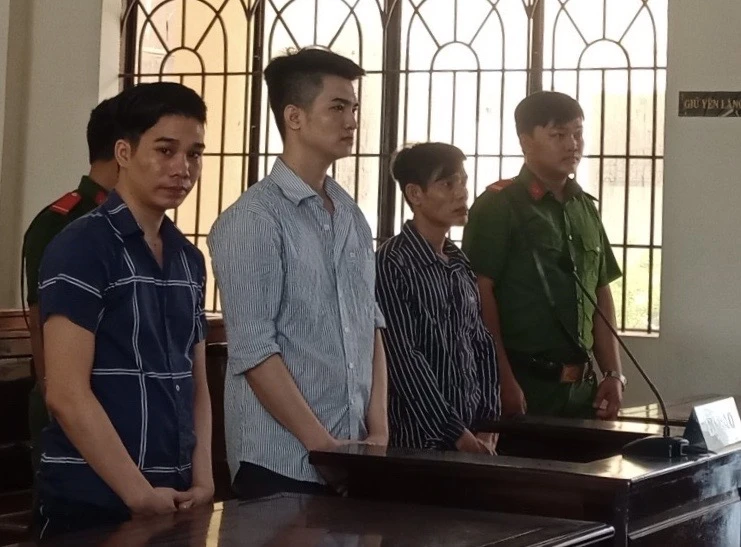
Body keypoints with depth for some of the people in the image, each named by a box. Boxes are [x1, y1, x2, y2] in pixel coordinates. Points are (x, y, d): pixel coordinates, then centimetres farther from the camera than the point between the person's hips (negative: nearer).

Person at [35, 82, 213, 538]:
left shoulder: (190, 259, 11)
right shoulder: (80, 248, -11)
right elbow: (67, 395, -16)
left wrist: (202, 479, 1)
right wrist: (140, 495, -16)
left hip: (175, 497, 7)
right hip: (92, 501, -7)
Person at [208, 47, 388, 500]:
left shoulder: (353, 217, 11)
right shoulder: (254, 220, -11)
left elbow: (371, 328, 13)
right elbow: (252, 350, -15)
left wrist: (378, 431, 3)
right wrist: (322, 444, -14)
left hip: (352, 457, 6)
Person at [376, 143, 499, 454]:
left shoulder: (461, 265, 12)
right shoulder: (392, 264, -9)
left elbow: (482, 345, 13)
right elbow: (403, 359, -14)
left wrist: (487, 428, 2)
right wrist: (457, 434, -15)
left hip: (471, 433, 6)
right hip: (420, 439, -6)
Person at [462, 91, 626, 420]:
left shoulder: (586, 209, 14)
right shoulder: (498, 206, -6)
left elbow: (601, 294, 17)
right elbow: (480, 295, -12)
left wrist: (613, 375, 8)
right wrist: (504, 380, -17)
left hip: (581, 386, 6)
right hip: (524, 383, -6)